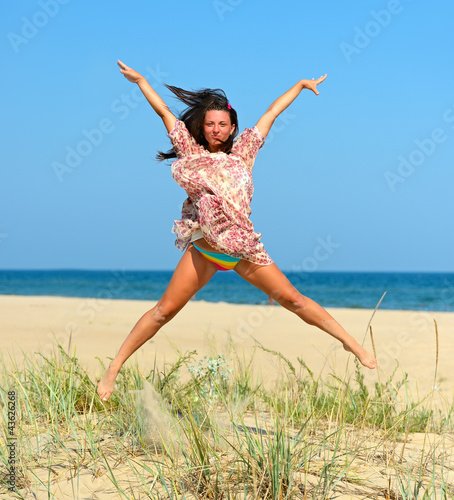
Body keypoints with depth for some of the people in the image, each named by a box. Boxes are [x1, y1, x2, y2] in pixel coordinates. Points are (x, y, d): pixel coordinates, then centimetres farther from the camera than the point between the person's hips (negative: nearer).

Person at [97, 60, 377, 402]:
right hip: (203, 251, -1)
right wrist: (140, 80, 18)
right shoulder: (191, 152, 4)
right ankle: (113, 370, 5)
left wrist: (301, 85, 23)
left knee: (292, 299, 0)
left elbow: (271, 114, 14)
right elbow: (164, 111, 11)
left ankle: (352, 344, 7)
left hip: (244, 249, 1)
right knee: (164, 311, -2)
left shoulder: (242, 152, 6)